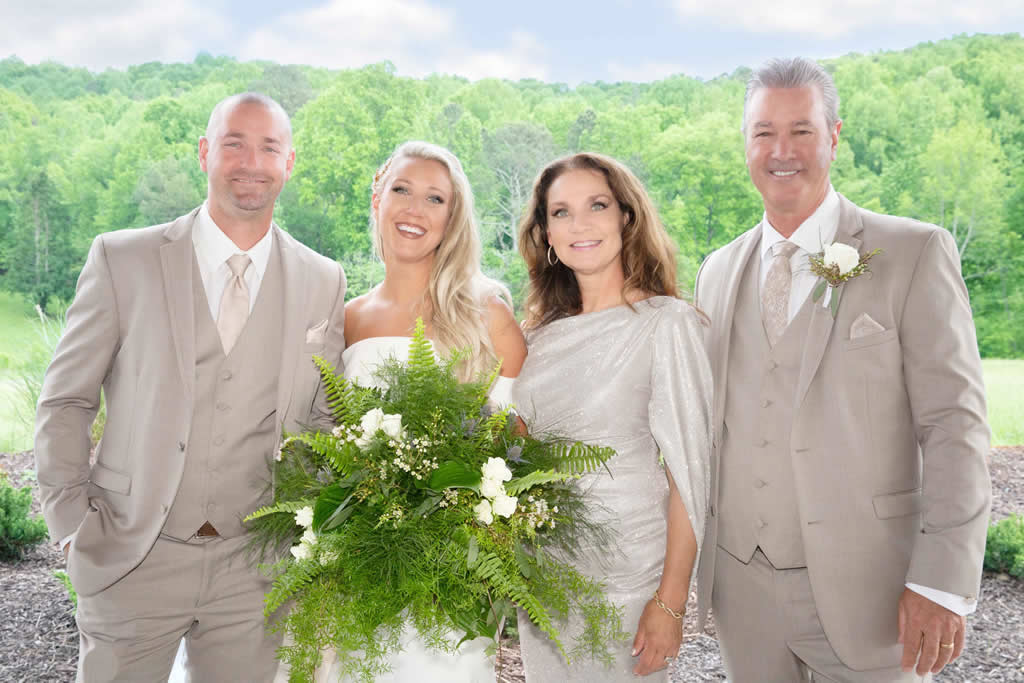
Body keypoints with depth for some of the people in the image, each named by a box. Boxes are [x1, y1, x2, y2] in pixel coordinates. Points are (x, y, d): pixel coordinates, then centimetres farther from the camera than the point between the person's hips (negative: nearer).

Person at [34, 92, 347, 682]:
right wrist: (73, 521, -4)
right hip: (131, 560, -1)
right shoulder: (123, 258, -3)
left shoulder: (324, 282, 2)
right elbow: (66, 400, 2)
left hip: (254, 567, 1)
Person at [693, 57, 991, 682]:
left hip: (863, 590, -4)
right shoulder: (718, 272, 9)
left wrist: (943, 581, -15)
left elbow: (955, 423, -10)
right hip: (742, 589, 4)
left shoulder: (915, 253, -5)